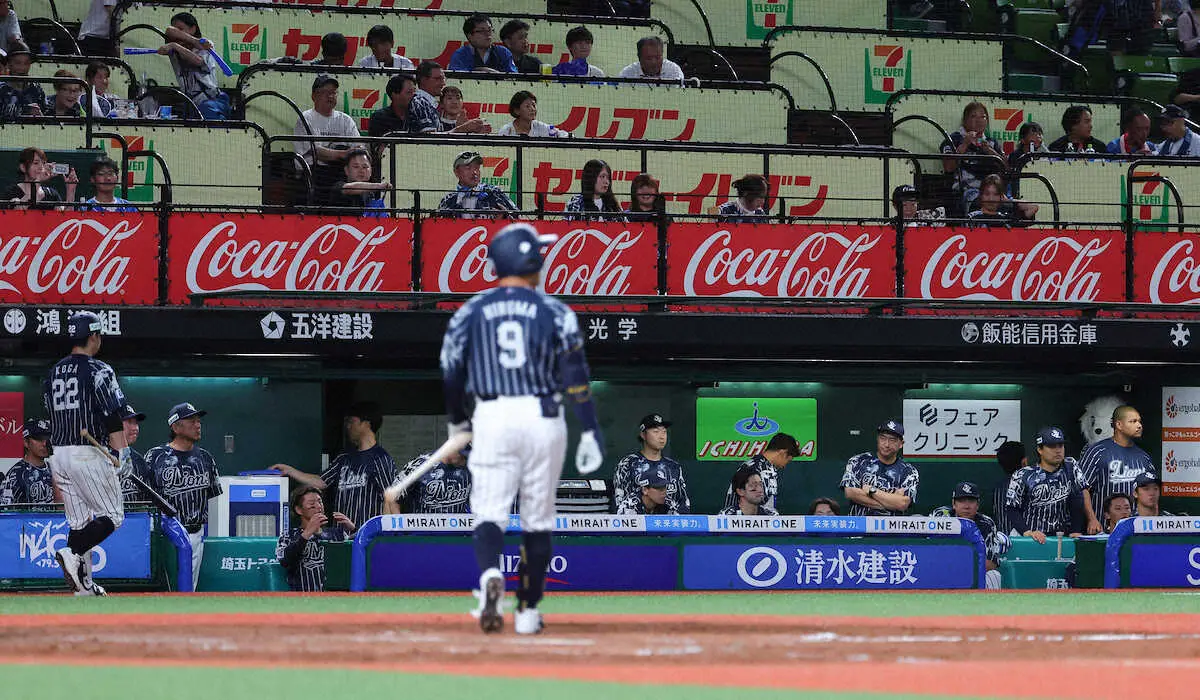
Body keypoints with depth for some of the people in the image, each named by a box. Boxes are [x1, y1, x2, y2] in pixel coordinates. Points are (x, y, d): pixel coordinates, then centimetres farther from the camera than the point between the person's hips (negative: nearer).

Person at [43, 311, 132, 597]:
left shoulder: (54, 373, 13)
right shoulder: (98, 370, -8)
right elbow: (112, 417, -15)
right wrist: (123, 454, -16)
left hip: (58, 455, 7)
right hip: (89, 454, -7)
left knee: (79, 521, 11)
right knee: (112, 516, 0)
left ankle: (84, 585, 7)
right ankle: (72, 553, -21)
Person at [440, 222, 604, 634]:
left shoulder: (471, 312, 4)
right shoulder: (554, 312, 0)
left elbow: (451, 373, 8)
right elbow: (575, 376, -6)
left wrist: (458, 422, 25)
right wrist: (590, 432, -5)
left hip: (491, 418, 0)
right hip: (544, 418, 0)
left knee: (489, 512, -1)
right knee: (538, 519, 10)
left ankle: (490, 576, -31)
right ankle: (528, 611, 15)